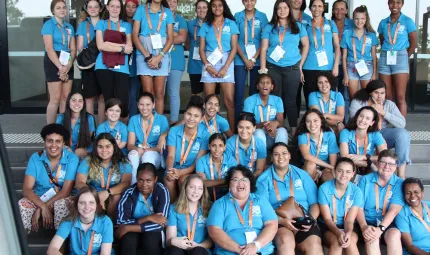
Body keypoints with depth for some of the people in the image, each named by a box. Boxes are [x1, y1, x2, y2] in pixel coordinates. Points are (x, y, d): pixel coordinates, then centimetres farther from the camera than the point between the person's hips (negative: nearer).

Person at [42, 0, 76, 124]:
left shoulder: (69, 27, 15)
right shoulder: (48, 24, -3)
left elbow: (73, 49, 9)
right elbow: (49, 48, -12)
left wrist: (69, 65, -9)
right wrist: (60, 67, -18)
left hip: (67, 64, 6)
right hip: (53, 62, -6)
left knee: (66, 97, 5)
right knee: (55, 98, -7)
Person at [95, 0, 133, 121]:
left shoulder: (127, 25, 18)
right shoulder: (101, 23, 15)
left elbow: (129, 47, 5)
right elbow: (100, 45, -1)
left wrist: (109, 44, -5)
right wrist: (121, 47, -5)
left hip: (121, 68, 0)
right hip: (104, 67, 0)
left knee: (122, 102, -11)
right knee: (108, 100, -1)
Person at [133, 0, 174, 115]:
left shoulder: (167, 12, 9)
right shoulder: (141, 9, 5)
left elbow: (170, 38, 5)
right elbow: (135, 35, 0)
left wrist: (159, 56, -8)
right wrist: (147, 56, -8)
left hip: (162, 56, 1)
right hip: (144, 55, -1)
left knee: (159, 93, 0)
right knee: (148, 93, -6)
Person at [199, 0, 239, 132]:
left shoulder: (231, 24, 6)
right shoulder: (205, 26, 11)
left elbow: (234, 48, 0)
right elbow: (201, 49, 7)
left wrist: (225, 68, -9)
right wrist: (207, 66, -8)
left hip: (226, 62, -1)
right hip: (209, 63, 2)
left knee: (229, 100, -9)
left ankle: (232, 132, -6)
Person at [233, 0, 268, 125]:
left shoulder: (262, 16, 3)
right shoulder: (237, 16, 3)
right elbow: (235, 41, 1)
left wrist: (254, 59, -8)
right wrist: (245, 59, -8)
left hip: (257, 60, 0)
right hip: (240, 60, 0)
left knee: (254, 92, 5)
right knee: (239, 92, -4)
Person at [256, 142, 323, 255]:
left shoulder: (302, 175, 13)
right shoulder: (264, 179, 6)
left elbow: (314, 203, 10)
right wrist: (281, 220, -18)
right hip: (278, 223, -1)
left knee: (314, 245, -30)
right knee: (286, 241, -35)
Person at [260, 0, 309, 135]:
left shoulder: (298, 26, 6)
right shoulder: (269, 27, 5)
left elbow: (306, 45, 10)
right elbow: (264, 49, 3)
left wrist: (300, 65, 6)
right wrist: (263, 68, -5)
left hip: (292, 68, 0)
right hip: (273, 68, 1)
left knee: (290, 100, 2)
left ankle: (294, 131, 7)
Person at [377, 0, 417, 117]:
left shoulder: (408, 21, 0)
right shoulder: (383, 23, 10)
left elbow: (413, 43, 3)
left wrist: (404, 58, 2)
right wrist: (387, 55, 4)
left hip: (400, 58, -3)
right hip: (384, 59, 3)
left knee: (400, 97, -7)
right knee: (387, 97, 4)